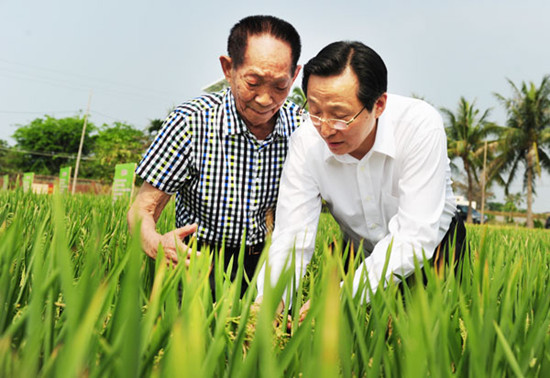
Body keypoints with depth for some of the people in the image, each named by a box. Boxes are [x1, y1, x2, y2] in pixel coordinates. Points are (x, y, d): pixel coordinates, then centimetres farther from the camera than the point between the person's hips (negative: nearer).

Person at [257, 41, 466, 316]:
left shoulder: (420, 126, -29)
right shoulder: (305, 142, -21)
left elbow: (415, 237, -32)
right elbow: (291, 238, -22)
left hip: (431, 243, -1)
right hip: (360, 253, 2)